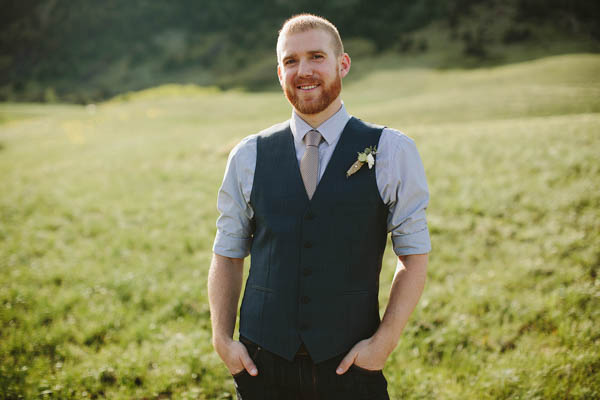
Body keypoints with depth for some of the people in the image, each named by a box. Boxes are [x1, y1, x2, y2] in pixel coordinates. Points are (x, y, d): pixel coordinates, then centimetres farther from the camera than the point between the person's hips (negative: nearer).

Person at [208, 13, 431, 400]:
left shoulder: (392, 152, -2)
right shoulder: (249, 157, 3)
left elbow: (414, 255, -2)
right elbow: (227, 255, 8)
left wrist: (385, 340, -10)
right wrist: (223, 339, -1)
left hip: (350, 366, -1)